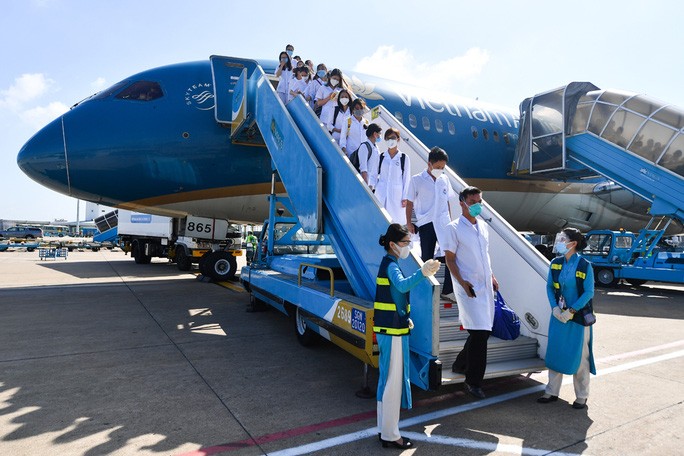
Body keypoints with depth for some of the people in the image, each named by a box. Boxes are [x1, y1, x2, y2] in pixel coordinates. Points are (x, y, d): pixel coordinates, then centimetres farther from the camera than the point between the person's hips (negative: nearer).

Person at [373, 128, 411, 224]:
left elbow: (406, 179, 2)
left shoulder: (404, 158, 0)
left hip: (396, 194, -2)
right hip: (381, 194, 2)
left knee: (396, 221, -3)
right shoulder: (381, 157, 6)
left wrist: (405, 198, 0)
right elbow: (374, 175, 9)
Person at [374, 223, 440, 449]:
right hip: (392, 331, -10)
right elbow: (402, 285, -38)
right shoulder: (390, 265, -16)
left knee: (388, 379, 17)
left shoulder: (389, 264, 14)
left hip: (390, 329, 10)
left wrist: (404, 318, 16)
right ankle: (390, 435, 11)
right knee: (393, 381, -1)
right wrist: (422, 272, -53)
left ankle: (385, 429, 29)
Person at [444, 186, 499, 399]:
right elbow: (450, 260, -9)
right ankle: (473, 382, 5)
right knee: (479, 333, -9)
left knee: (484, 331, 13)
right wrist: (462, 282, -18)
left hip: (485, 286, 7)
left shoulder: (483, 226, 13)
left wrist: (492, 276, 14)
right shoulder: (454, 228, -8)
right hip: (469, 287, -7)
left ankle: (461, 364, 33)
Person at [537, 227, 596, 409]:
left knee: (579, 356, 6)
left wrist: (572, 311, -17)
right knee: (555, 353, 9)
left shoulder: (585, 265, -11)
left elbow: (589, 292, -11)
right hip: (558, 316, 4)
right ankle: (552, 392, 22)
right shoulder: (555, 263, 1)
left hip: (579, 317, -4)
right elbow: (549, 287, 5)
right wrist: (554, 308, -8)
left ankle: (581, 396, 23)